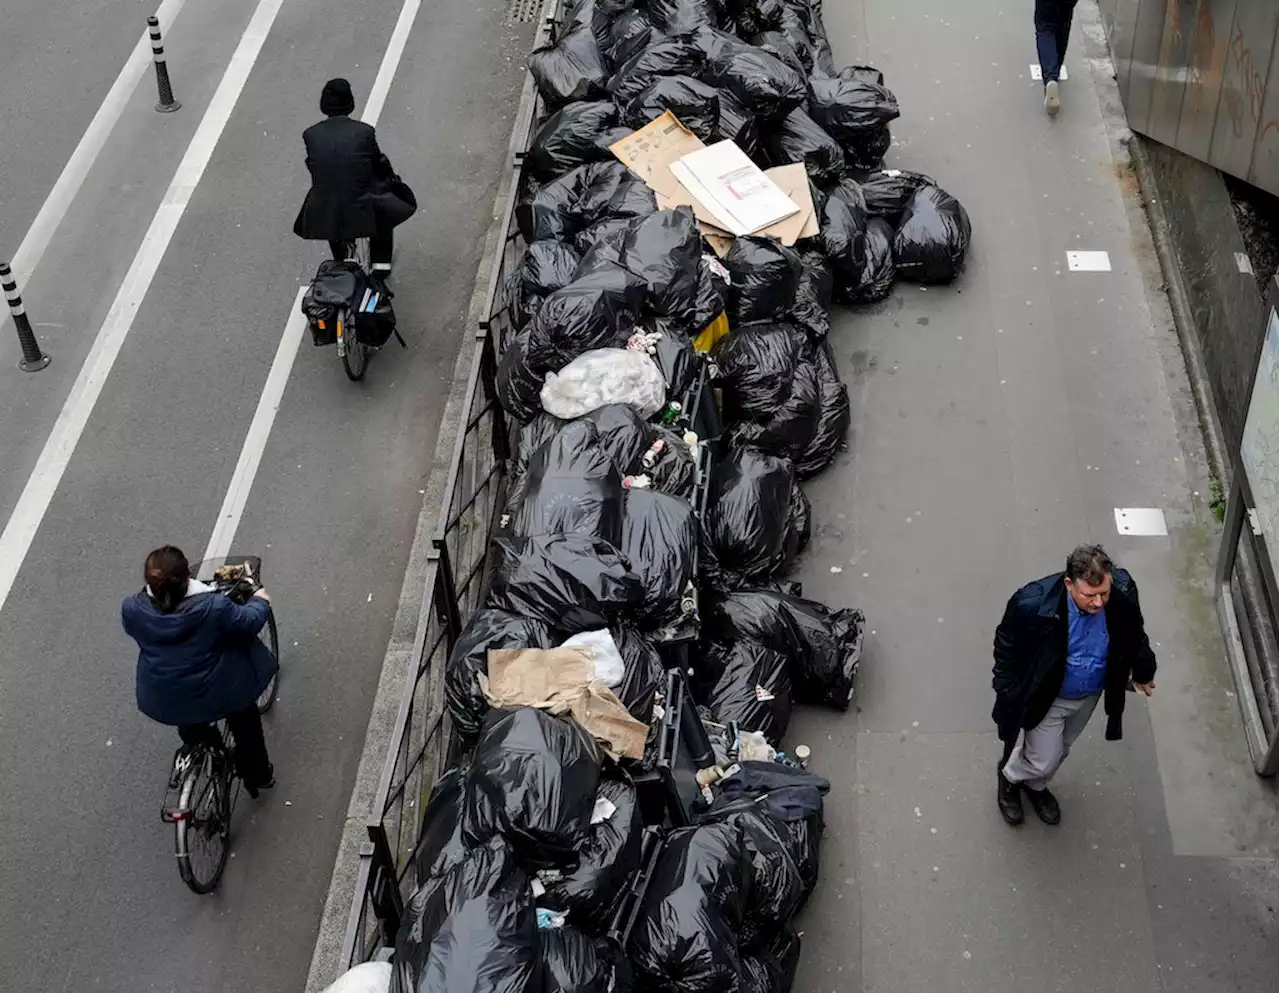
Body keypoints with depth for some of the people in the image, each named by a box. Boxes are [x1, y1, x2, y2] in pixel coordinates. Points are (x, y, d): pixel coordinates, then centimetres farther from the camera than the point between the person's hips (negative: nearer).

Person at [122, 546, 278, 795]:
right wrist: (259, 600, 11)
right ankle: (258, 775, 47)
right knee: (245, 718, 31)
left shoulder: (132, 609, -21)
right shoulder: (213, 607, -31)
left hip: (164, 703, 2)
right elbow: (249, 622, -12)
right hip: (219, 697, -2)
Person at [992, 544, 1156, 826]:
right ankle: (1009, 776, 48)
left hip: (1090, 695, 4)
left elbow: (1134, 632, -4)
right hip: (1046, 697, -4)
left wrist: (1142, 670, 12)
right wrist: (1007, 692, -10)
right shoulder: (1033, 604, -38)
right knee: (1044, 760, 13)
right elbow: (1007, 645, -17)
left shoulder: (1124, 591, -28)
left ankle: (1035, 786, 59)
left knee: (1059, 751, 27)